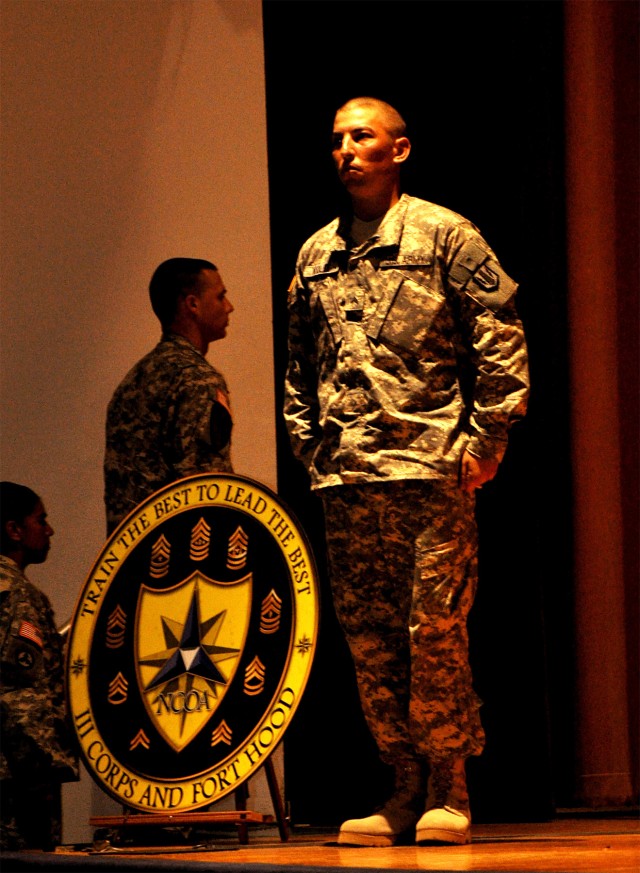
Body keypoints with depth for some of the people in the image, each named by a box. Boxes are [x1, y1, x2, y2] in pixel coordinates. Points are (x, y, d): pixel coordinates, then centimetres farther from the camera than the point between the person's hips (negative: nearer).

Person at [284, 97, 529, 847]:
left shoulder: (445, 235, 2)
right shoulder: (315, 255, 16)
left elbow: (501, 340, -1)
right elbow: (299, 367, 22)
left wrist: (485, 440, -6)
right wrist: (310, 447, 13)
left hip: (431, 469, -5)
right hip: (345, 477, 5)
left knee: (435, 628, -7)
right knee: (368, 637, 4)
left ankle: (447, 790, 3)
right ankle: (406, 789, 11)